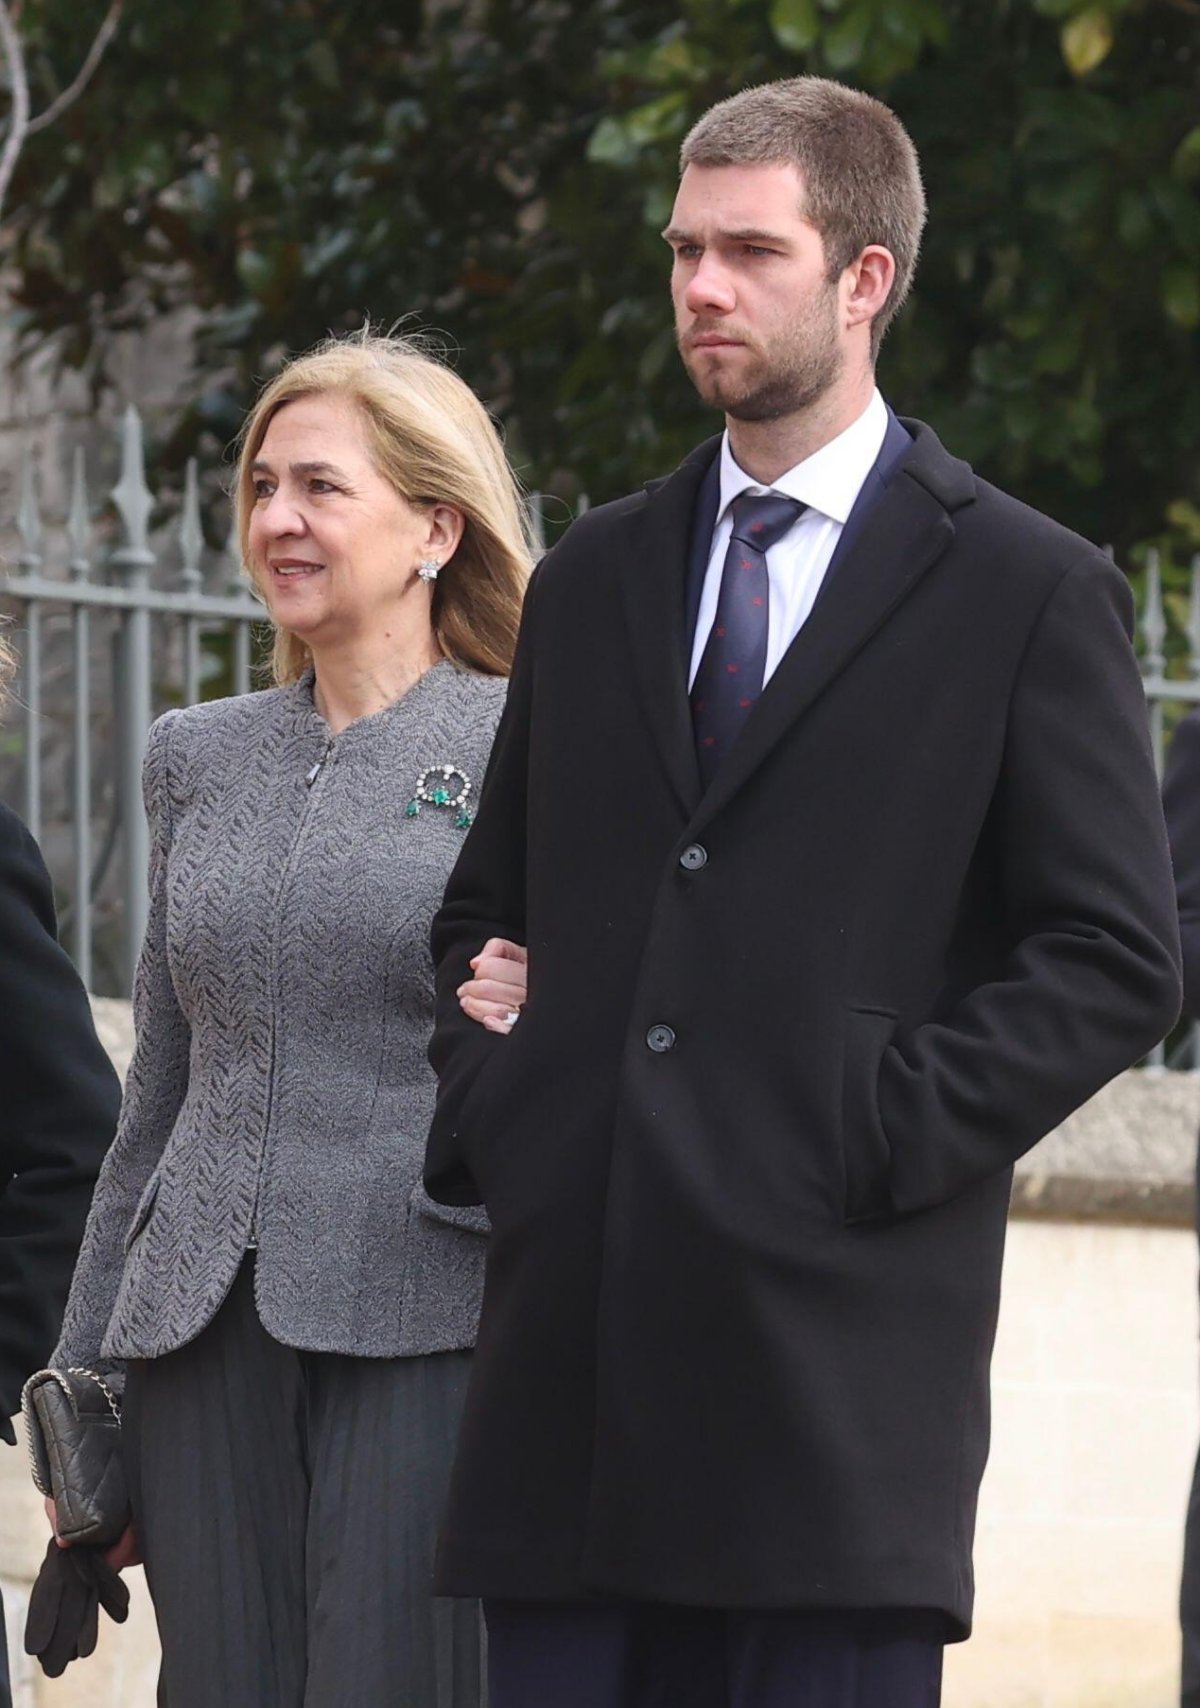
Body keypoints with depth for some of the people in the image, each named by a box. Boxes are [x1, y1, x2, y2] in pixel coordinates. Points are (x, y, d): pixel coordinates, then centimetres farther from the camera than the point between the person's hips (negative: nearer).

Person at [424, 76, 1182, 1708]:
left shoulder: (1027, 592, 2)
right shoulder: (596, 579, 19)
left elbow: (1117, 960, -3)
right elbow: (487, 905, 27)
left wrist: (897, 1128, -11)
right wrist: (480, 1102, 8)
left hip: (835, 1349, -5)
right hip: (573, 1342, 5)